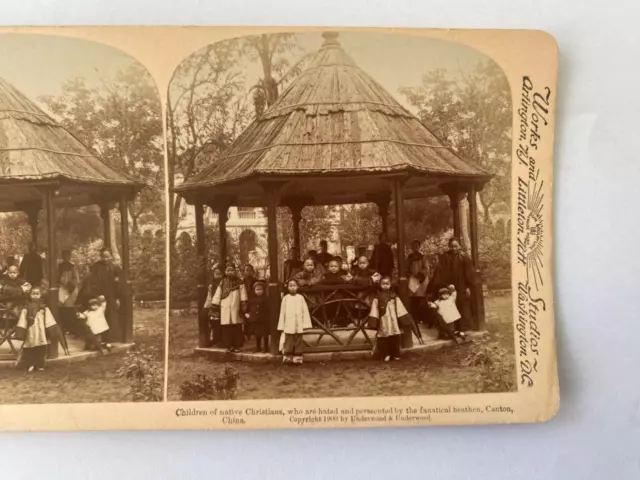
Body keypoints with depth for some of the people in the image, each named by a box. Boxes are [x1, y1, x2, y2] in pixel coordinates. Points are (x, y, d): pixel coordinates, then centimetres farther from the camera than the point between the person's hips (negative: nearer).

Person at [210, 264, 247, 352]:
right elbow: (217, 297, 4)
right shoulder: (222, 283, 4)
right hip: (225, 310, 1)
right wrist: (215, 310, 0)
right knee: (226, 329, 2)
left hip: (236, 310, -1)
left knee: (237, 328, 3)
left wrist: (243, 309, -8)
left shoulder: (239, 283, 2)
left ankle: (237, 346, 12)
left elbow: (243, 297, -1)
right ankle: (229, 346, 10)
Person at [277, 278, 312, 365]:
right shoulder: (285, 298, 2)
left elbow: (305, 311, 3)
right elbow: (282, 312, 4)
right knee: (288, 343, -1)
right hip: (288, 326, -1)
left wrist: (306, 324, -2)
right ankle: (287, 358, 4)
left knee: (298, 343, 6)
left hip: (298, 326, 1)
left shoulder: (301, 298, 3)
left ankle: (297, 359, 11)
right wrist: (281, 326, 2)